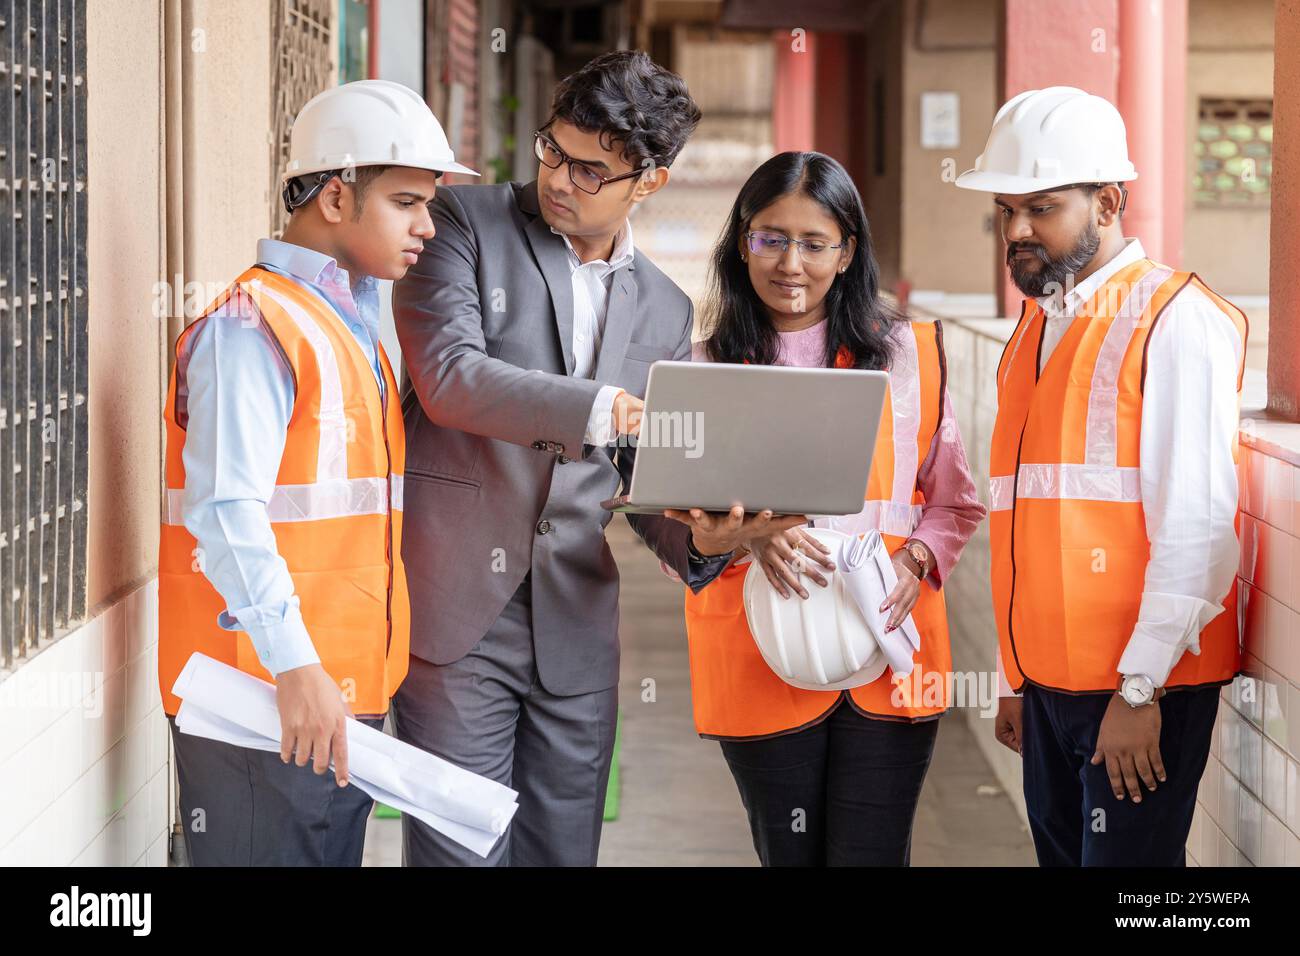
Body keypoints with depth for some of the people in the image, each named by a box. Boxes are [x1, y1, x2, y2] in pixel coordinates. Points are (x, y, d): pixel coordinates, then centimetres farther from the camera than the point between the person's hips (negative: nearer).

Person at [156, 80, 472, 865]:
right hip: (264, 699, -9)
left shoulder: (356, 328, 19)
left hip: (343, 693, 9)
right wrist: (295, 669, -26)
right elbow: (225, 511, -21)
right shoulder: (253, 327, -11)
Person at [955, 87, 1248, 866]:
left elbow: (1197, 526, -15)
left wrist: (1138, 691, -17)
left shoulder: (1177, 321, -9)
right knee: (1062, 853, 12)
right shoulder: (1037, 326, 15)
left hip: (1141, 688, -7)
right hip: (1049, 684, 7)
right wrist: (1016, 679, 16)